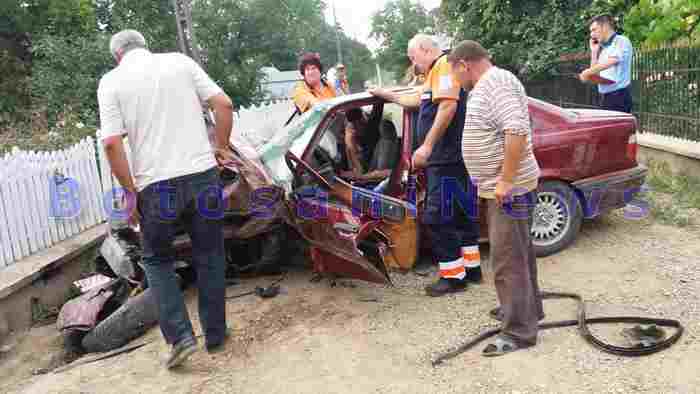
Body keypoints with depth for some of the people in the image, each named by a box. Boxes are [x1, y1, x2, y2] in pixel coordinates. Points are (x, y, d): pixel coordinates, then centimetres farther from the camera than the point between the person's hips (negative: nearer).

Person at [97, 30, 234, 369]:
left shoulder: (111, 81, 4)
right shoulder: (180, 61, 9)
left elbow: (112, 143, -7)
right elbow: (223, 104, 0)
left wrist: (130, 192, 1)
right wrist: (221, 147, 13)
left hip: (157, 185, -1)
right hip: (202, 174, 2)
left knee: (157, 260, 18)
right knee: (209, 257, 15)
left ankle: (180, 335, 8)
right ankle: (215, 333, 25)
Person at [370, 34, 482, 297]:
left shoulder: (444, 65, -9)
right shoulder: (436, 73, 23)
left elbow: (448, 106, -24)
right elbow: (419, 100, 38)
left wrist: (427, 146, -25)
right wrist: (387, 95, 44)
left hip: (446, 158, -11)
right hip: (451, 157, 11)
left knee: (438, 218, -6)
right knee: (461, 213, 15)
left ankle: (453, 276, 1)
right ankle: (472, 267, 25)